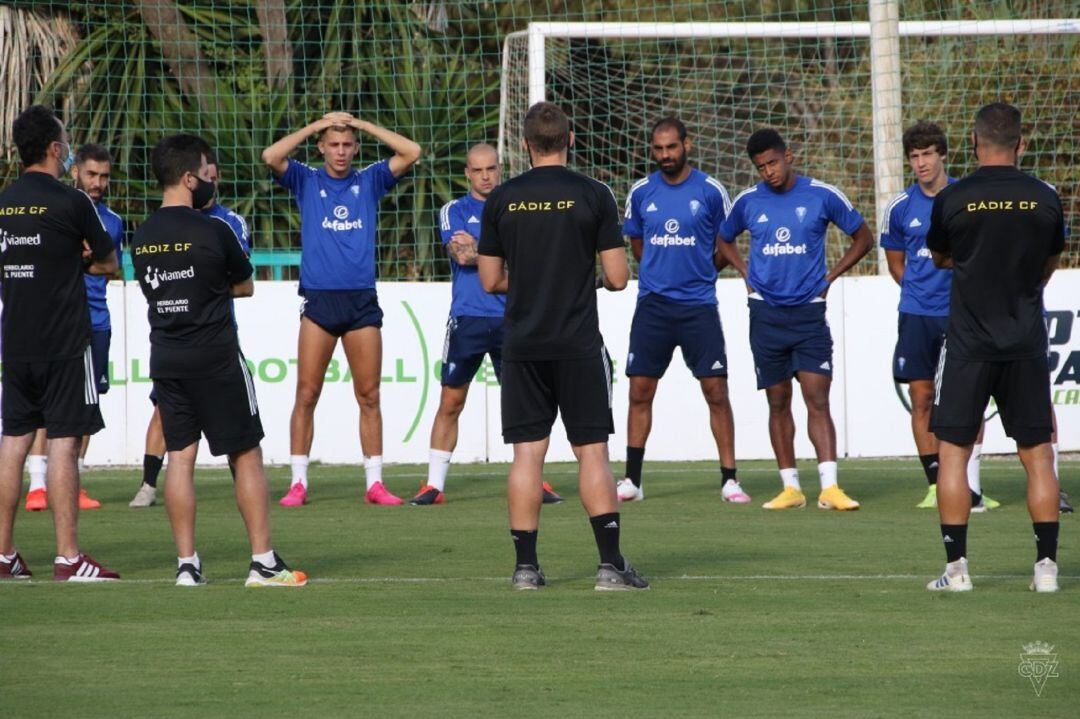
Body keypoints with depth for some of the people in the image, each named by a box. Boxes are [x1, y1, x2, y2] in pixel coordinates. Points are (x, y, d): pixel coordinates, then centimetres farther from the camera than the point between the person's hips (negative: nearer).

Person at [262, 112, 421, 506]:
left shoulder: (370, 181, 11)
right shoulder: (306, 181, 8)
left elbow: (411, 152, 1)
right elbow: (271, 156, -9)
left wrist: (362, 124, 1)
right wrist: (315, 125, -4)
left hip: (362, 300, 1)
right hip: (318, 299, -1)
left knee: (369, 396, 2)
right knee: (306, 394, -3)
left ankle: (375, 483, 6)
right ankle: (298, 483, 0)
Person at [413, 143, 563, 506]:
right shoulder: (454, 210, 7)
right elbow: (461, 254, -9)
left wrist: (477, 249, -10)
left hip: (510, 318, 1)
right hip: (467, 318, -1)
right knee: (450, 403, -1)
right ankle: (434, 485, 4)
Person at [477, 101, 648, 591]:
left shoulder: (502, 199, 2)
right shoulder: (593, 195, -4)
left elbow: (490, 280, 6)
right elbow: (617, 277, -5)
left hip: (522, 345, 2)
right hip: (579, 344, -2)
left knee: (527, 453, 4)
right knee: (592, 450, 1)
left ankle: (525, 565, 3)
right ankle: (610, 564, -4)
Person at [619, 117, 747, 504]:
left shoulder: (711, 190, -3)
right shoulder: (641, 192, 4)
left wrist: (696, 270, 9)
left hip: (699, 304, -2)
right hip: (653, 305, 2)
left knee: (716, 391, -5)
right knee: (640, 391, 1)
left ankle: (729, 480, 1)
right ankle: (632, 480, 8)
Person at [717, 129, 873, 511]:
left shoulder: (822, 196, -2)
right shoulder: (748, 201, 4)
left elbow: (862, 238, 9)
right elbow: (723, 240, 23)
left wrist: (829, 277, 2)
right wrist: (746, 273, 8)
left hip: (809, 311, -2)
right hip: (766, 314, 2)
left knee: (817, 400, -10)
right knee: (778, 403, 5)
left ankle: (829, 487, -15)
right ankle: (790, 487, 10)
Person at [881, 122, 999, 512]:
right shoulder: (900, 208, 3)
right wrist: (919, 290, 7)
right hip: (917, 315, 2)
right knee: (922, 398, 2)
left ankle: (970, 486, -5)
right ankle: (936, 484, 9)